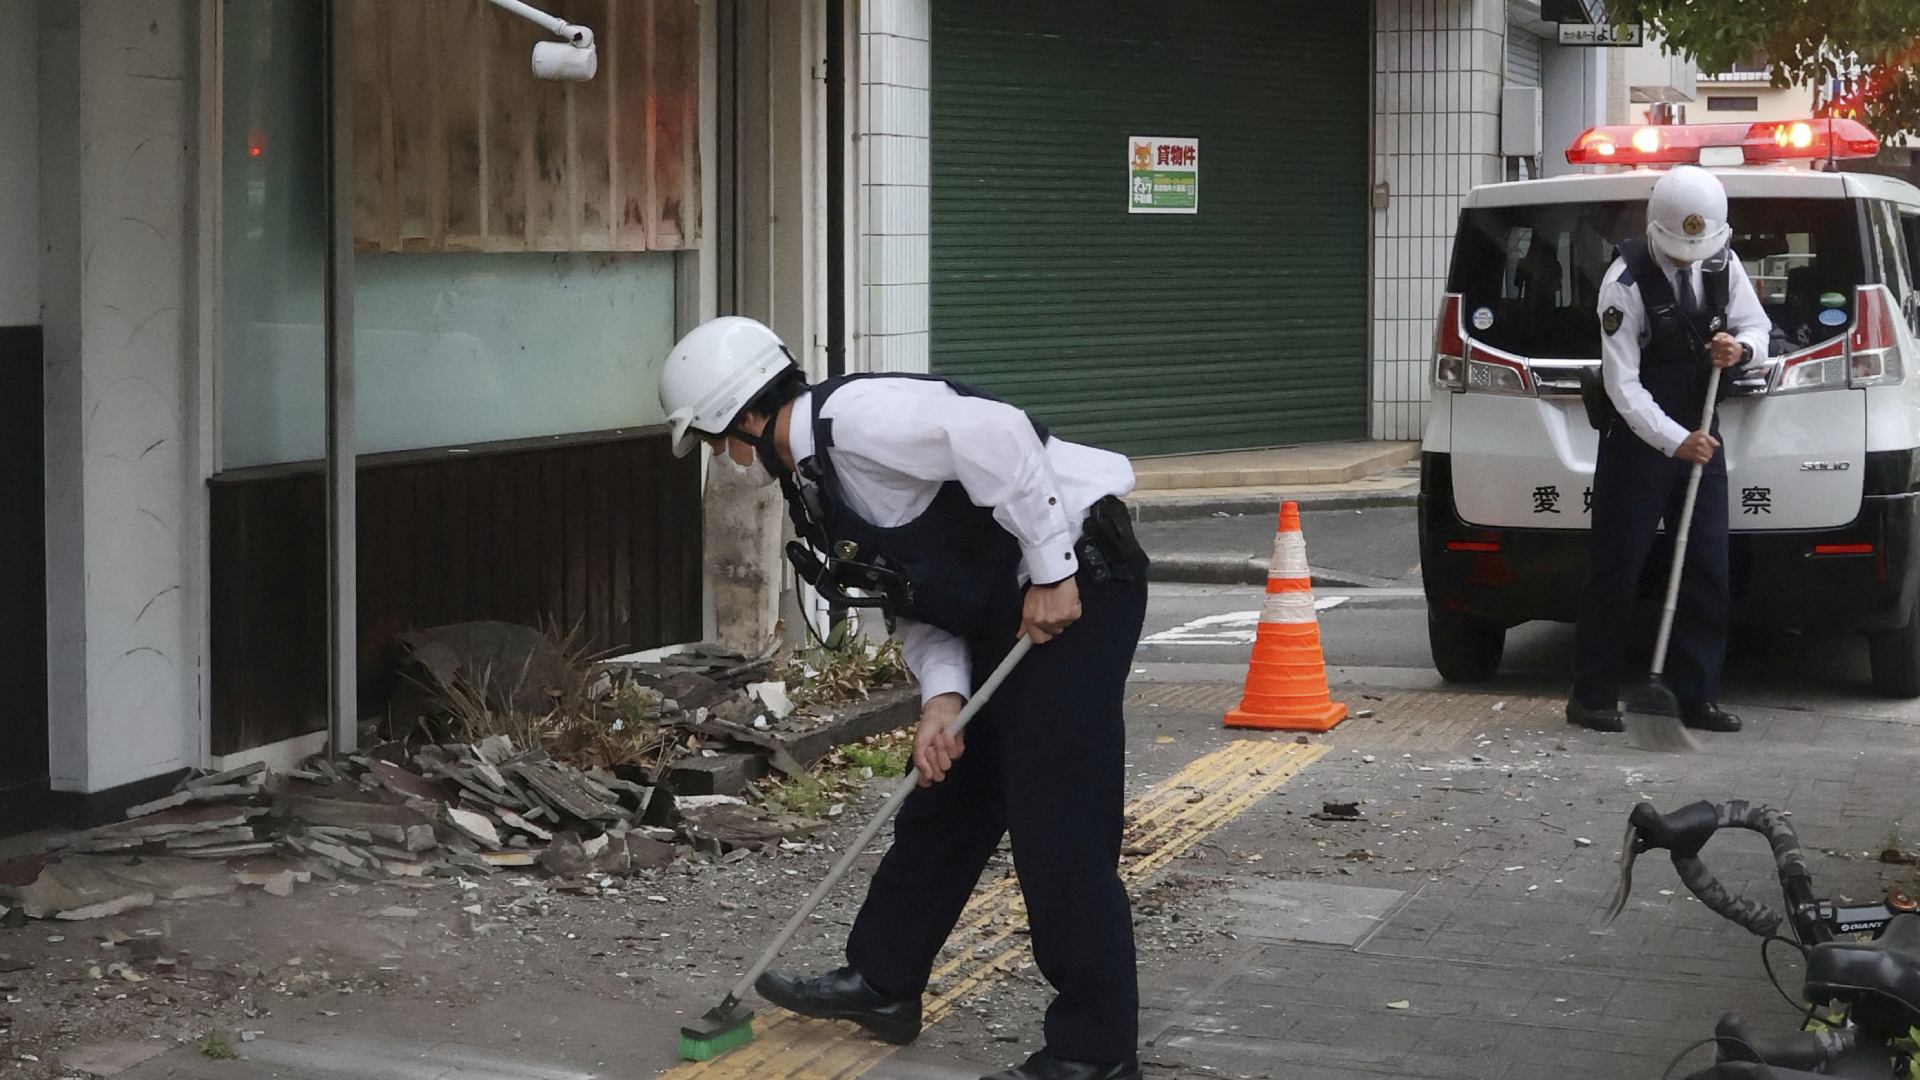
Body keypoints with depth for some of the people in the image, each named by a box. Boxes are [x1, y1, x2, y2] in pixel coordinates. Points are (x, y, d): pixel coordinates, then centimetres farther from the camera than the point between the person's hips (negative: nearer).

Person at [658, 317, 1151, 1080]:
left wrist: (1052, 573, -24)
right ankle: (881, 982, 34)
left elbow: (995, 436, -29)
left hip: (1073, 591, -10)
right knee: (943, 799, 19)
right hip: (1001, 614, 10)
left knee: (1057, 824, -8)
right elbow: (917, 600, 13)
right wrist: (941, 697, -3)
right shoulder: (814, 476, 14)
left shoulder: (853, 417, -18)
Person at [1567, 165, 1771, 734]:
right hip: (1638, 434, -5)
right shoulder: (1626, 281, -18)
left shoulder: (1723, 264, -1)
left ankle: (1698, 698, 12)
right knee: (1616, 568, -2)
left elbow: (1758, 328, 10)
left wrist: (1740, 347, -14)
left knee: (1708, 570, 4)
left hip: (1699, 432, 5)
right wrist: (1674, 441, -26)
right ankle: (1592, 697, 6)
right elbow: (1621, 383, -20)